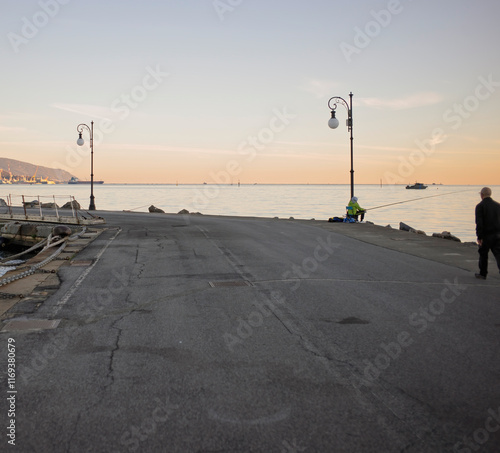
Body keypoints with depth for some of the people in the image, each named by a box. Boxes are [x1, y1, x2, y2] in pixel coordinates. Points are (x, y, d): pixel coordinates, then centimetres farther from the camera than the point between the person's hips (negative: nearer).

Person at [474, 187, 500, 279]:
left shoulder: (480, 206, -9)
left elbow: (479, 223, -15)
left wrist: (479, 237, -14)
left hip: (486, 235, -4)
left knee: (483, 254, 12)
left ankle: (483, 273, 23)